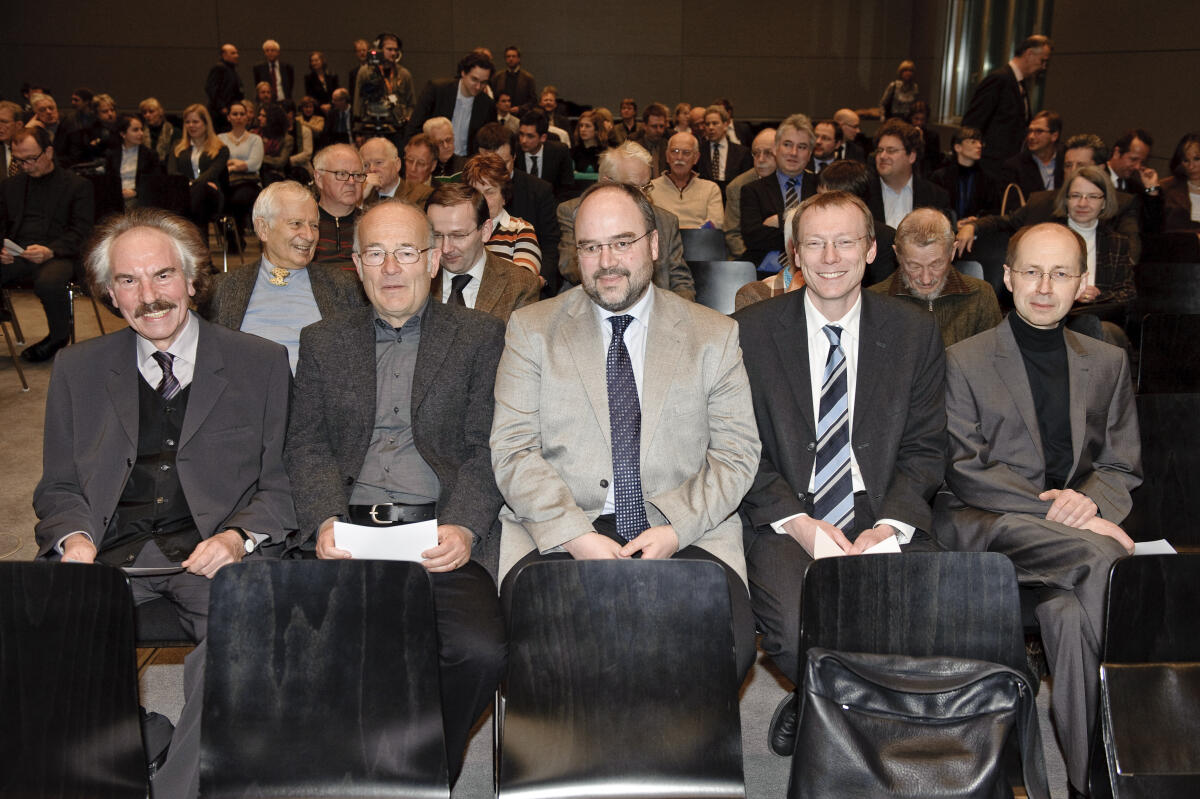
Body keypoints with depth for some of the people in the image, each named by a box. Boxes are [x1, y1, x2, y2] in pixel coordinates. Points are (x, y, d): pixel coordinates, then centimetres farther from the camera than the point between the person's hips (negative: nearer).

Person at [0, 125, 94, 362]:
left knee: (48, 283, -37)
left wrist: (50, 251, -19)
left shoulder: (78, 185, 7)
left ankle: (59, 336, -9)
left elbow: (79, 232, -1)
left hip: (57, 255, -4)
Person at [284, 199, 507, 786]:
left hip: (438, 533, -1)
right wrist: (325, 521, -8)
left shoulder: (480, 336, 13)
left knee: (481, 650, -27)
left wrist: (464, 527, -13)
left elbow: (487, 448, 5)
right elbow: (306, 445, 11)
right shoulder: (323, 341, 20)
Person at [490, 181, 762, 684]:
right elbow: (512, 450, 1)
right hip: (555, 533, 0)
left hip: (684, 533, 1)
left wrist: (675, 529, -11)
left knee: (730, 644, -26)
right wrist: (574, 534, -14)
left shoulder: (714, 335, 11)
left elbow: (737, 452, 6)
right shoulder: (531, 329, 9)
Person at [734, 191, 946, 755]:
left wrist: (889, 525, -12)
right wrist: (797, 522, -14)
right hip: (785, 518, -1)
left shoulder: (916, 333, 8)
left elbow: (925, 449, 6)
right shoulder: (750, 332, 3)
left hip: (884, 518, 2)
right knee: (796, 629, -29)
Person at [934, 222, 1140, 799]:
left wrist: (1088, 501, -9)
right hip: (984, 528, -3)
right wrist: (1054, 512, -16)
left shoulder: (1107, 364, 20)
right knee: (1100, 557, -33)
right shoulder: (964, 361, 6)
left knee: (1070, 612, -34)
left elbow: (1121, 467, 17)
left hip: (1077, 530, 3)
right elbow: (963, 470, -3)